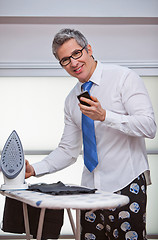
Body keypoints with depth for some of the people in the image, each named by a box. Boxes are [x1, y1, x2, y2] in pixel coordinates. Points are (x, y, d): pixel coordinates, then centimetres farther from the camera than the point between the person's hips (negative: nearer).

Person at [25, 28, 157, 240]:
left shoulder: (124, 77, -4)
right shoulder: (72, 100, 14)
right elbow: (68, 150, 17)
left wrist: (105, 116, -23)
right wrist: (35, 169, 3)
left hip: (127, 184, -5)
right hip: (92, 190, 6)